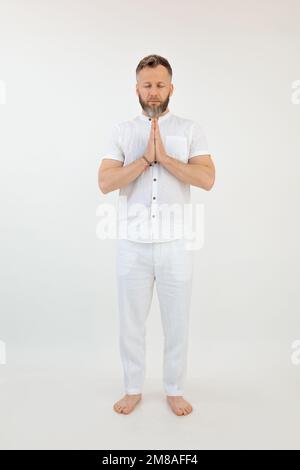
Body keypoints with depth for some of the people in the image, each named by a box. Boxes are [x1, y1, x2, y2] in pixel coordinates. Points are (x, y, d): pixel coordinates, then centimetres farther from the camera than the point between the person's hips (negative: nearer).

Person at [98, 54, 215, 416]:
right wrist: (146, 158, -15)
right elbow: (105, 183, -7)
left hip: (175, 245, 0)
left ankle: (174, 390, 33)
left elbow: (207, 179, -9)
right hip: (132, 246, 1)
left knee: (176, 322, 11)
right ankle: (133, 390, 33)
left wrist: (164, 156, -15)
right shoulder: (121, 132, 5)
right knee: (131, 322, 12)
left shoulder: (190, 130, 4)